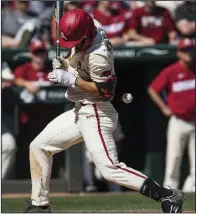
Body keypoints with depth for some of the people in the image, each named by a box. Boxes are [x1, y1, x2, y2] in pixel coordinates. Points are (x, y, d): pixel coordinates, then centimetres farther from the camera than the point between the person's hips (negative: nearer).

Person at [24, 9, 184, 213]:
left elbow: (105, 90, -25)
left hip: (96, 115, -10)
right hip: (79, 112, 10)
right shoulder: (93, 26, 1)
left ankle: (167, 195, -19)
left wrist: (70, 79, -25)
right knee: (38, 146, 13)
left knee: (110, 169, -18)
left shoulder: (98, 55, -26)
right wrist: (63, 65, -1)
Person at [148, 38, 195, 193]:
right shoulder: (171, 71, -5)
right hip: (178, 121, -3)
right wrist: (164, 108, 0)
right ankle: (170, 186, 1)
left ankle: (191, 187, 8)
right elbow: (152, 90, 3)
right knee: (173, 157, -4)